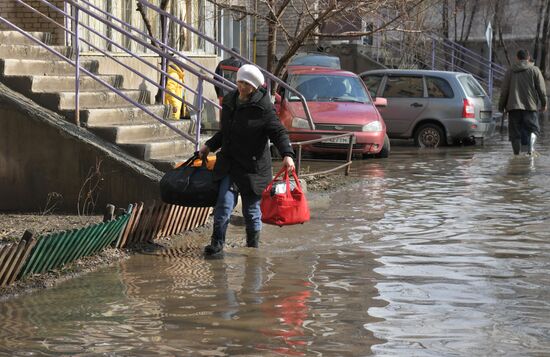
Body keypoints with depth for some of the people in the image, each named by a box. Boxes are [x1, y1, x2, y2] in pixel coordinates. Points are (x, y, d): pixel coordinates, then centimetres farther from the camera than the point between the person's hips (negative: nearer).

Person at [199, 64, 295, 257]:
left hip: (253, 166, -4)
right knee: (224, 203, -11)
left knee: (251, 209, 6)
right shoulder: (229, 101, 10)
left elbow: (279, 132, -13)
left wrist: (287, 154, -26)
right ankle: (217, 243, -5)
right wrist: (210, 145, 19)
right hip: (229, 162, 4)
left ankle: (253, 247, 23)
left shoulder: (263, 107, -10)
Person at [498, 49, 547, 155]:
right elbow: (541, 89, 3)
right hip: (530, 106, -1)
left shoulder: (510, 71, 9)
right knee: (533, 128, 4)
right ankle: (531, 144, -24)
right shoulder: (534, 70, 4)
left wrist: (501, 106, 15)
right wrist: (543, 103, 12)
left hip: (513, 106, 1)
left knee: (514, 131, 5)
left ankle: (517, 152, 2)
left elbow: (504, 91, 9)